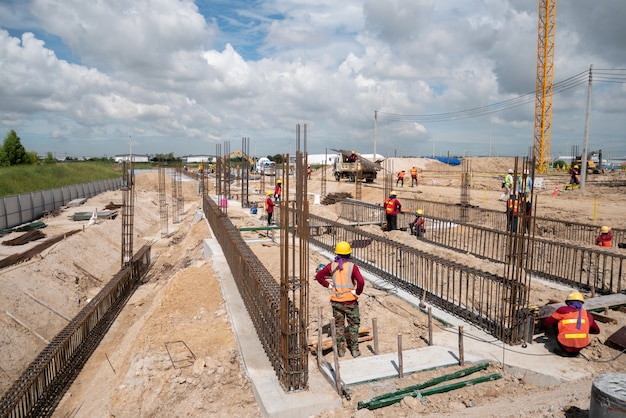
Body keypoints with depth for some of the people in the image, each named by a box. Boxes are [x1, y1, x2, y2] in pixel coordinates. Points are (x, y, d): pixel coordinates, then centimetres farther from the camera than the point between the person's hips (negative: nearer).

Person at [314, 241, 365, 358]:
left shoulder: (332, 266, -5)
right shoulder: (352, 266, -15)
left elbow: (318, 276, 2)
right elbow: (361, 281, -26)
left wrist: (328, 285, 5)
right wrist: (357, 292, -10)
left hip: (336, 301, 3)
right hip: (350, 301, -2)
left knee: (339, 325, 16)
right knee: (353, 325, 14)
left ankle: (341, 349, 23)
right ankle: (354, 350, 18)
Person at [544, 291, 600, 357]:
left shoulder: (563, 310, 1)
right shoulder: (586, 314, 10)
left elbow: (547, 322, 9)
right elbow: (597, 330, 24)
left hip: (566, 346, -4)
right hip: (581, 346, 4)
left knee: (555, 323, 17)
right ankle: (575, 351, 18)